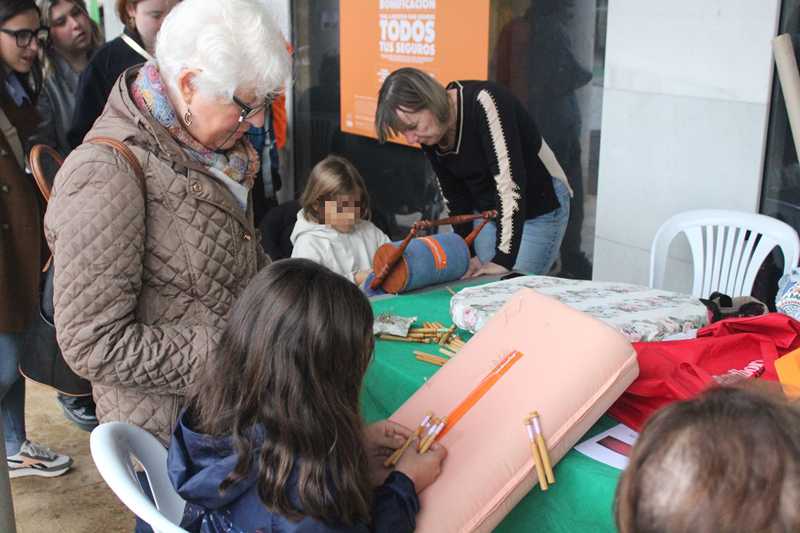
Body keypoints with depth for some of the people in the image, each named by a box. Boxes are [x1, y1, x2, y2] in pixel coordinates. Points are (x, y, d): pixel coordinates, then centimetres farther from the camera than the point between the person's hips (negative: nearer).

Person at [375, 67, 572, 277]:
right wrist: (468, 254, -4)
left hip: (541, 207, -6)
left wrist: (504, 260, -34)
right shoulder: (430, 136, -8)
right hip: (487, 212, 6)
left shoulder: (483, 102, -29)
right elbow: (455, 197, 1)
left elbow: (510, 181, -34)